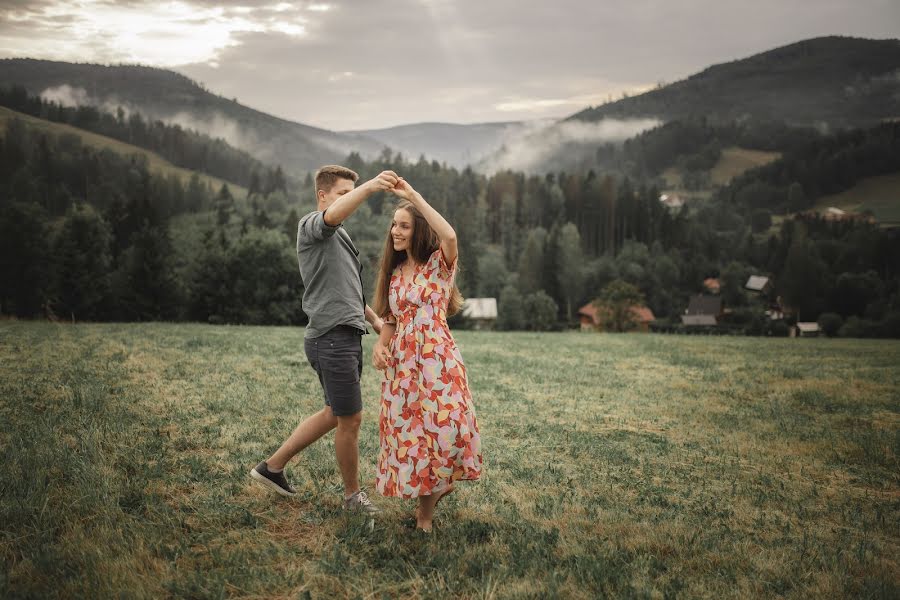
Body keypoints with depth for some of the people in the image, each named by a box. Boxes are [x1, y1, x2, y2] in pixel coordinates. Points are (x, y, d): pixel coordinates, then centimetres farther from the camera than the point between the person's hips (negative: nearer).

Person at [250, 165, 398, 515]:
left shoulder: (339, 237, 23)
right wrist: (369, 188, -50)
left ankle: (273, 466, 29)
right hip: (332, 338, -10)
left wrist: (374, 319, 23)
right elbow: (333, 214, -33)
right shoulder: (311, 226, -8)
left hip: (347, 337, 10)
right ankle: (353, 494, 19)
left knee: (336, 414, 19)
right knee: (351, 419, 1)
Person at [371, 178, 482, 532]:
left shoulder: (439, 264, -3)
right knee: (407, 430, 5)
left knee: (443, 426, -12)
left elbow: (450, 236, -25)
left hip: (436, 359, -5)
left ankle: (426, 506, 9)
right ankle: (429, 491, 29)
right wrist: (380, 345, -3)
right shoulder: (394, 274, 15)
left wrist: (414, 196, -23)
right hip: (401, 363, 5)